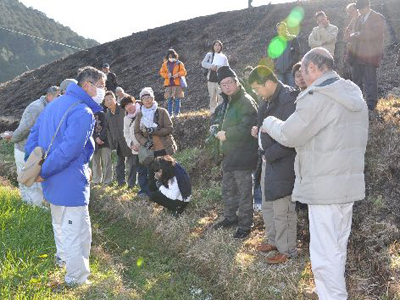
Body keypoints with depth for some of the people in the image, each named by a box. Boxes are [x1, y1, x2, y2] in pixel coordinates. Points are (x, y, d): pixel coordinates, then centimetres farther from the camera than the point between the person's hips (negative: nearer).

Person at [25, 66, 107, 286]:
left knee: (60, 224, 29)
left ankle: (63, 257, 51)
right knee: (77, 233, 4)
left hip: (52, 183, 10)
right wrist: (43, 172, -17)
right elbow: (69, 150, -29)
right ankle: (77, 280, 16)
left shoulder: (55, 103, 9)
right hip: (71, 185, -10)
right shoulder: (83, 113, -21)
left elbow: (34, 135, 12)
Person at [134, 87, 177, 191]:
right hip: (150, 150, 3)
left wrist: (155, 131, -20)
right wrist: (145, 142, -12)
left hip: (164, 149, -2)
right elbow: (137, 133, 5)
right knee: (152, 176, 7)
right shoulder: (139, 115, 4)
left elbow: (170, 128, -8)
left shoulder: (162, 112, -5)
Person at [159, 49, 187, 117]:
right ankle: (170, 113, 9)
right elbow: (161, 72, 9)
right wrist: (167, 75, -9)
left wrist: (178, 74, -18)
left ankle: (177, 113, 6)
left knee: (177, 99, -2)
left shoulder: (179, 63, 4)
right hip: (168, 84, 2)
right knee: (170, 99, 2)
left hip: (177, 84, -2)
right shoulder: (165, 64, 10)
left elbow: (184, 72, -1)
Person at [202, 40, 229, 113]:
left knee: (221, 98, -8)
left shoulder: (224, 57, 7)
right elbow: (203, 63, -5)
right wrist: (212, 66, -19)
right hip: (211, 79, 1)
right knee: (212, 98, 7)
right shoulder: (209, 55, 8)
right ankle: (212, 113, 14)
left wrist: (216, 67, -14)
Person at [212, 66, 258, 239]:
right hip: (229, 155, 10)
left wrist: (226, 135, -17)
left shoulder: (246, 102, -16)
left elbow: (247, 127, -27)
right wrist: (220, 132, 10)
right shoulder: (229, 102, 16)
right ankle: (230, 217, 38)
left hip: (242, 155, -10)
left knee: (244, 192, 1)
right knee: (228, 189, 22)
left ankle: (245, 225, 13)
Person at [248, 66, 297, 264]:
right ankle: (273, 240, 38)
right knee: (267, 206, 21)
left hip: (282, 164, -10)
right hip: (268, 160, 10)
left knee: (282, 211, 2)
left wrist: (269, 154, -17)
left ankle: (287, 250, 18)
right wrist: (259, 131, 5)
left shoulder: (289, 100, -21)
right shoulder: (269, 100, 9)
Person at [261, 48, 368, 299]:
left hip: (325, 188, -9)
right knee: (338, 248, 20)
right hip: (350, 183, 9)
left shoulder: (318, 98, -18)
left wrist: (270, 123, 6)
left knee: (324, 253, -2)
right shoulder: (354, 96, 11)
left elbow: (288, 135, -13)